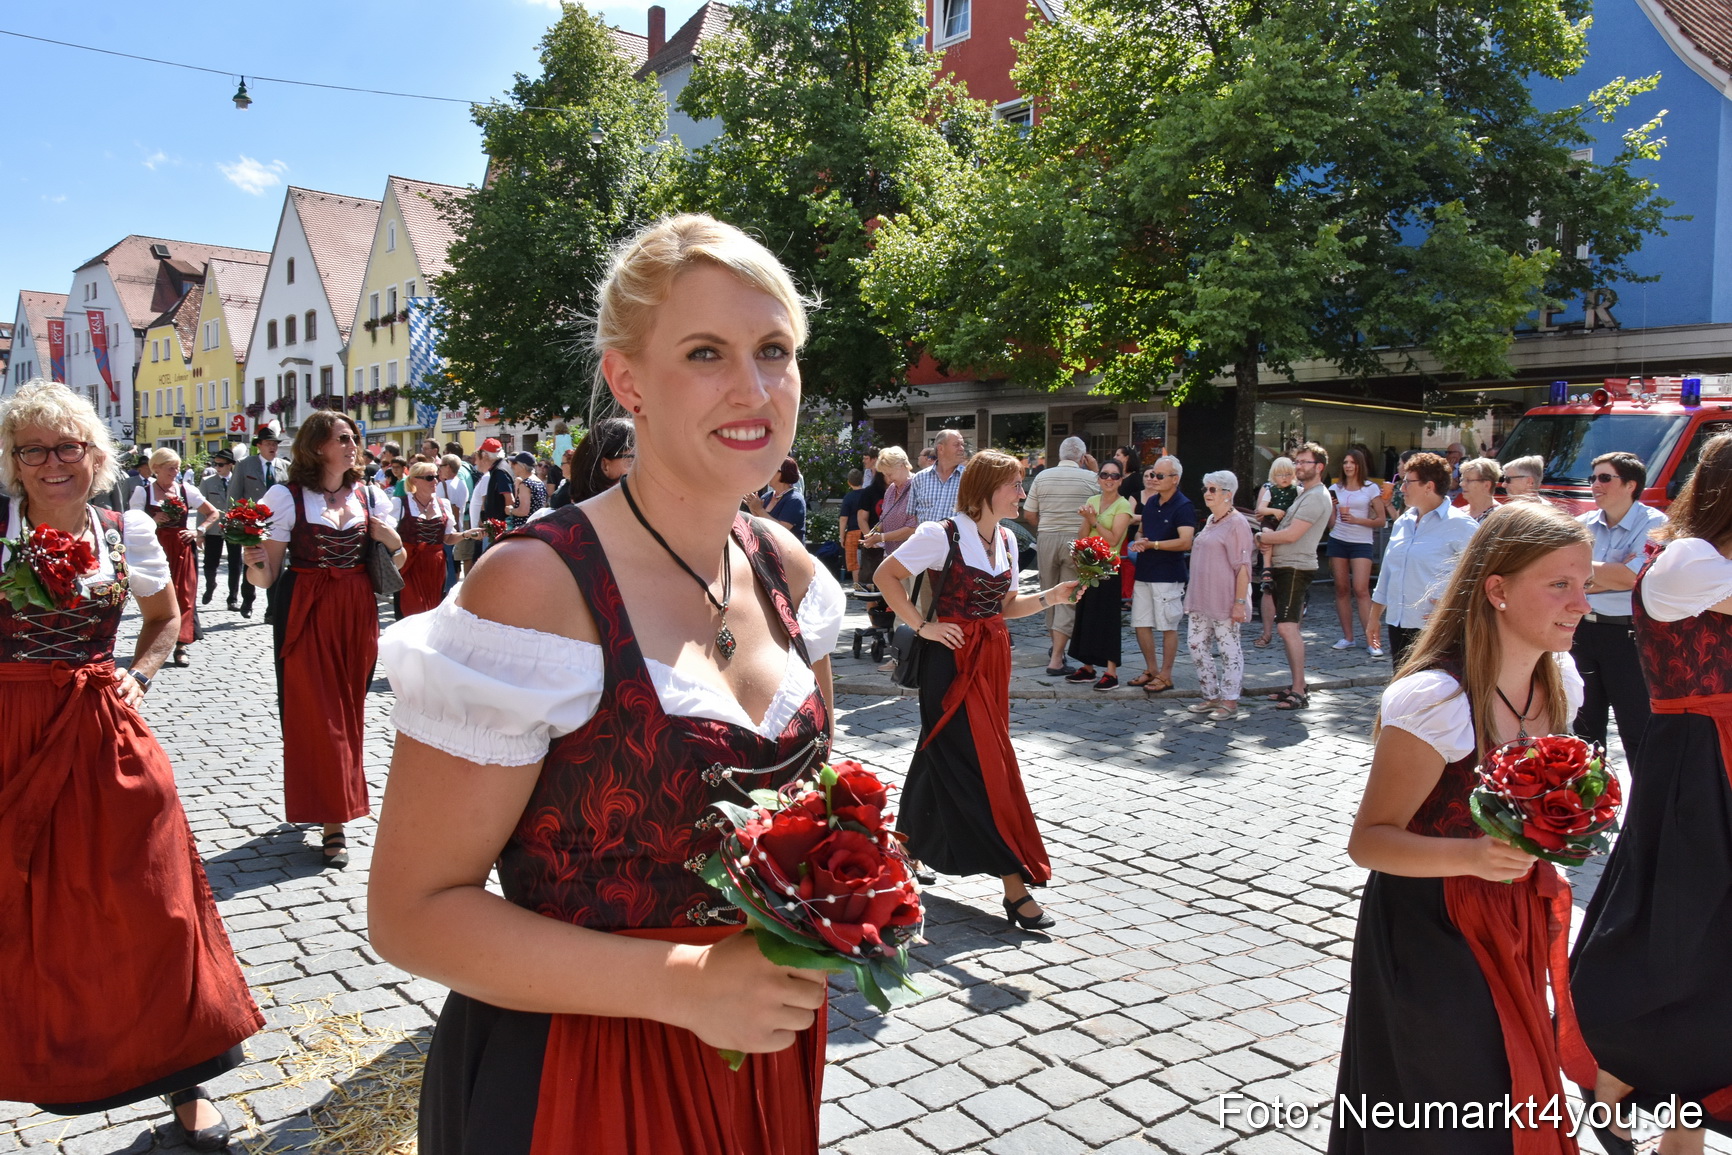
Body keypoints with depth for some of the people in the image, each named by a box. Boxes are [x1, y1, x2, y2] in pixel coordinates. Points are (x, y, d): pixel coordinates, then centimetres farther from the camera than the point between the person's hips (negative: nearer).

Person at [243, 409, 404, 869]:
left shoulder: (370, 496, 7)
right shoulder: (287, 497, -4)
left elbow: (397, 563, 12)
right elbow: (267, 574, -5)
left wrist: (390, 538, -8)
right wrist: (255, 563, -27)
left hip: (357, 612, 4)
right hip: (305, 615, -4)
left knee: (348, 711, 10)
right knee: (315, 714, -2)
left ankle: (334, 807, 28)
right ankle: (333, 822, 3)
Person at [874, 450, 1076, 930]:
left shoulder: (1006, 541, 11)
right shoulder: (943, 535, -12)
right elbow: (886, 574, -9)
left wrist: (1050, 597, 1)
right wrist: (922, 625, -13)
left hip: (992, 658, 8)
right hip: (953, 658, -8)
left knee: (942, 760, 15)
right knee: (981, 767, -7)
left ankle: (907, 850, 34)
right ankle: (1016, 887, -4)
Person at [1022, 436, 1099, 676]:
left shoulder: (1043, 477, 2)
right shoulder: (1091, 479, -4)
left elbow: (1028, 515, 5)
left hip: (1046, 538, 3)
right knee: (1069, 599, -1)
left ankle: (1056, 646, 30)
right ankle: (1056, 659, -5)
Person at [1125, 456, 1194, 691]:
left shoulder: (1183, 506, -11)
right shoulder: (1150, 502, 12)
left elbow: (1186, 541, -21)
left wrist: (1152, 544, -21)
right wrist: (1138, 542, 0)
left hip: (1168, 575, -8)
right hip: (1144, 572, 8)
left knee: (1168, 626, 1)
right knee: (1140, 624, 10)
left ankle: (1165, 675, 10)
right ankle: (1151, 670, 24)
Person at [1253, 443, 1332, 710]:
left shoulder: (1316, 497, -13)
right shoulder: (1303, 493, 20)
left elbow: (1291, 535, -20)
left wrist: (1260, 537, -6)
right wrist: (1269, 536, 0)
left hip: (1296, 568, -11)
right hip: (1285, 567, 11)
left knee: (1287, 626, -17)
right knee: (1288, 628, 12)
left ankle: (1299, 692, -17)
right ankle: (1298, 688, 17)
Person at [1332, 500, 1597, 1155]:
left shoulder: (1560, 681, -1)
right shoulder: (1434, 698, -26)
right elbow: (1368, 840, -23)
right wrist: (1471, 855, -36)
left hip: (1513, 926, 7)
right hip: (1429, 935, -7)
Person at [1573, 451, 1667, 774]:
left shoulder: (1654, 524, -8)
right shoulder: (1583, 525, 6)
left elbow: (1633, 577, -19)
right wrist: (1612, 576, -12)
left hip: (1626, 635, -6)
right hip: (1584, 631, 6)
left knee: (1636, 729, -2)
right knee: (1586, 722, 16)